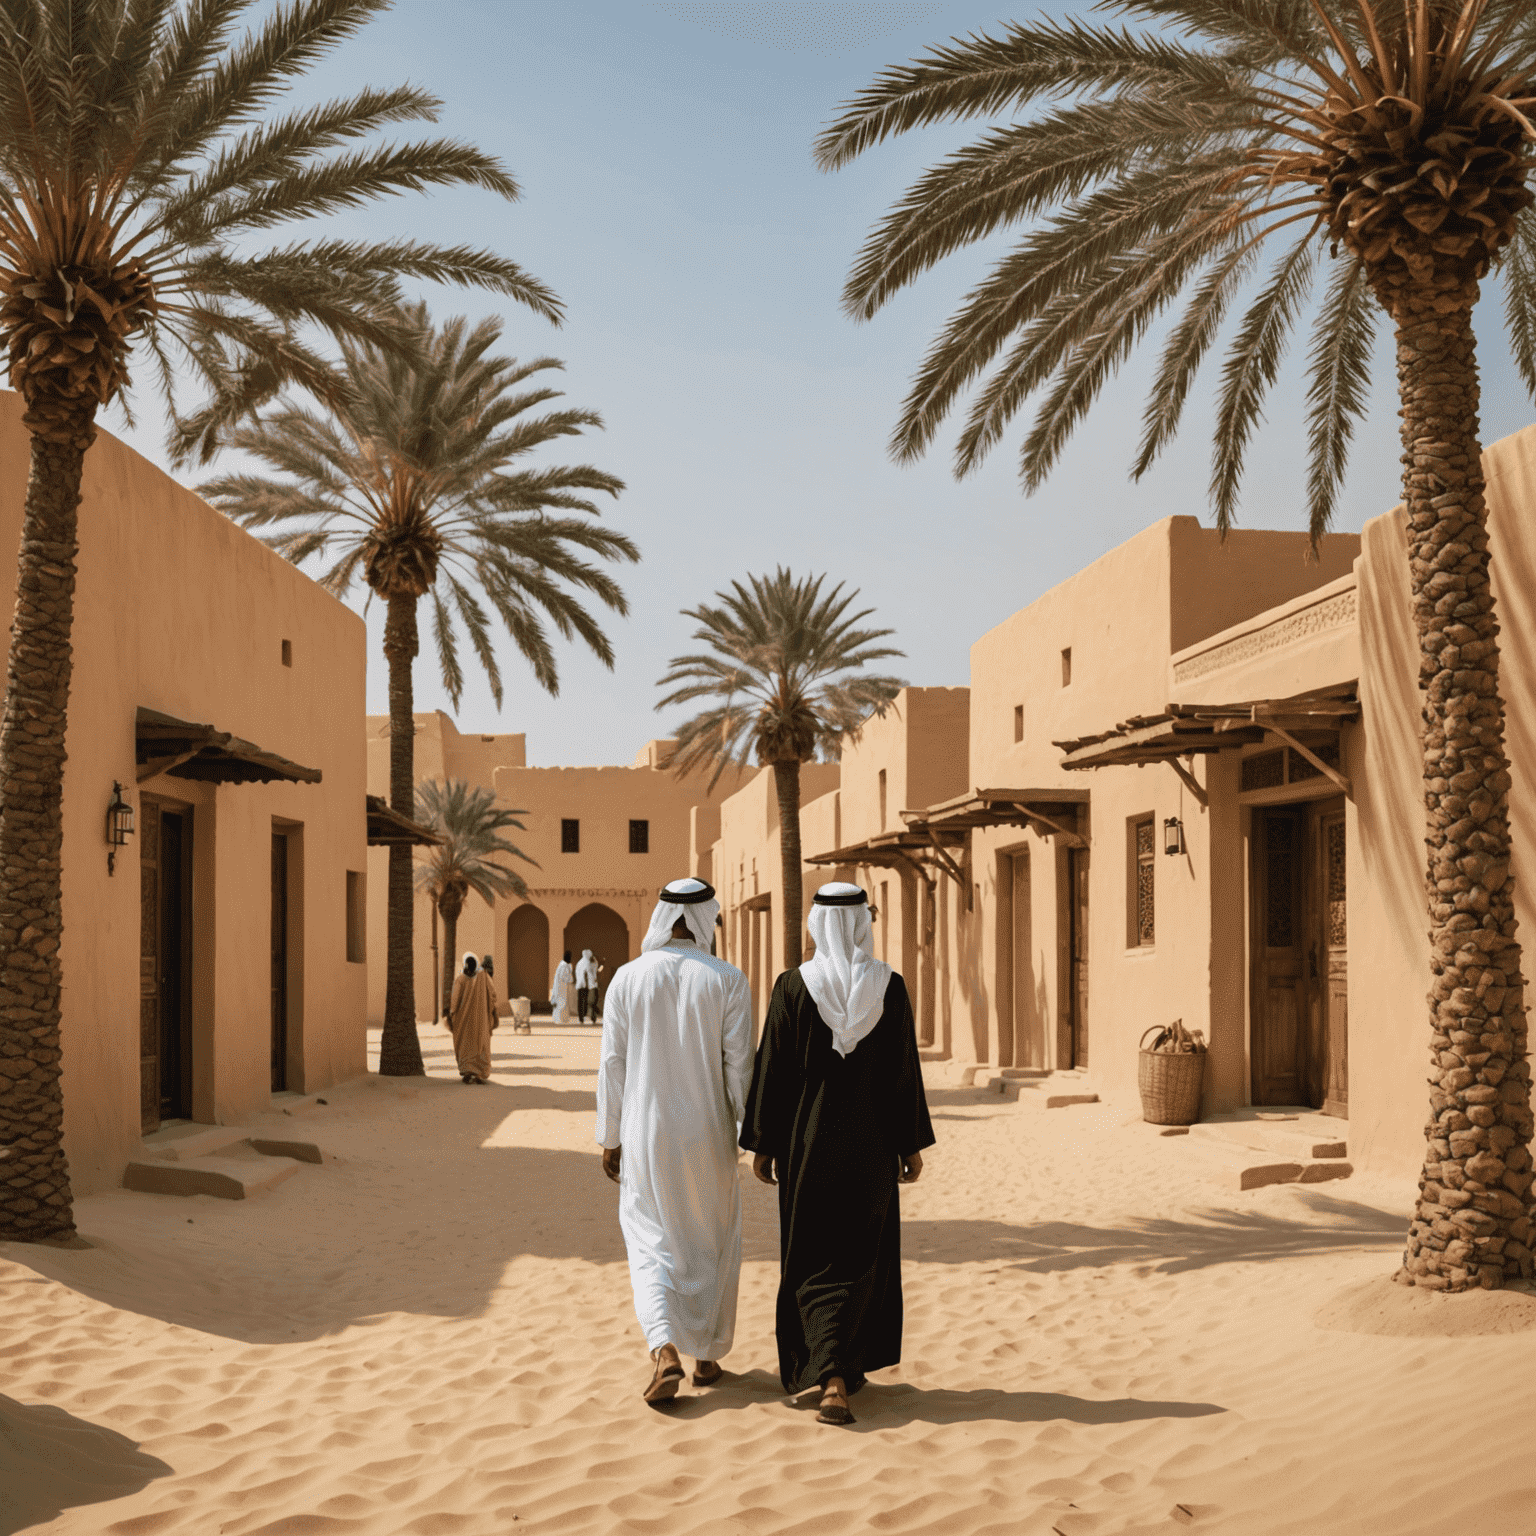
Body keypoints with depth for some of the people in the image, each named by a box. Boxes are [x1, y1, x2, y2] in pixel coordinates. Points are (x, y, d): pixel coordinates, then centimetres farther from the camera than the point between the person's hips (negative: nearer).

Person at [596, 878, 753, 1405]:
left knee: (651, 1243, 10)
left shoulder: (627, 978, -5)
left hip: (646, 1134, 0)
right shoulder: (728, 981, -9)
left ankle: (664, 1351, -10)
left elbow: (612, 1063, -3)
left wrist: (610, 1137, 6)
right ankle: (707, 1356, 25)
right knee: (712, 1244, 18)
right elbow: (739, 1065, -9)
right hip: (708, 1132, 0)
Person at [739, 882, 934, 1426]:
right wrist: (912, 1145, 5)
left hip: (808, 1142, -1)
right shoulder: (890, 987, -7)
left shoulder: (792, 987, -10)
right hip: (870, 1144, 1)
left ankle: (828, 1376, 0)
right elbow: (905, 1072, -4)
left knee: (813, 1259, 10)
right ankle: (848, 1366, 19)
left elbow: (772, 1071, -7)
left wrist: (762, 1144, 2)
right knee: (861, 1254, 16)